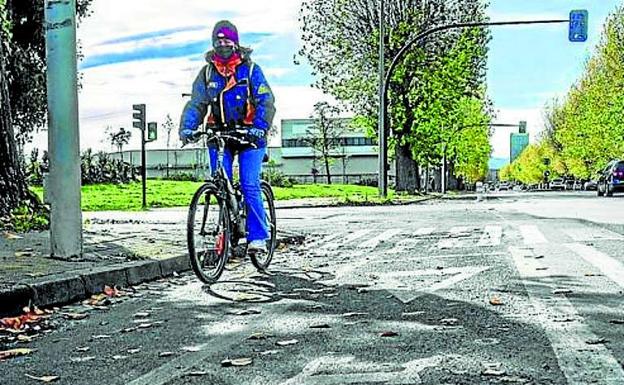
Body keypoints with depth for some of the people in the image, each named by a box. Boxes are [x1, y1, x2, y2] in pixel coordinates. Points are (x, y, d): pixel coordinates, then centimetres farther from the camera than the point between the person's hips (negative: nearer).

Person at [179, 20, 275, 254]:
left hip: (249, 136, -3)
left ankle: (257, 237, -4)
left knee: (249, 186, -11)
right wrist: (187, 128, -18)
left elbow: (266, 101, -12)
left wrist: (260, 128, -30)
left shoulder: (250, 69, -3)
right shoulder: (207, 72, 6)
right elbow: (196, 103, 0)